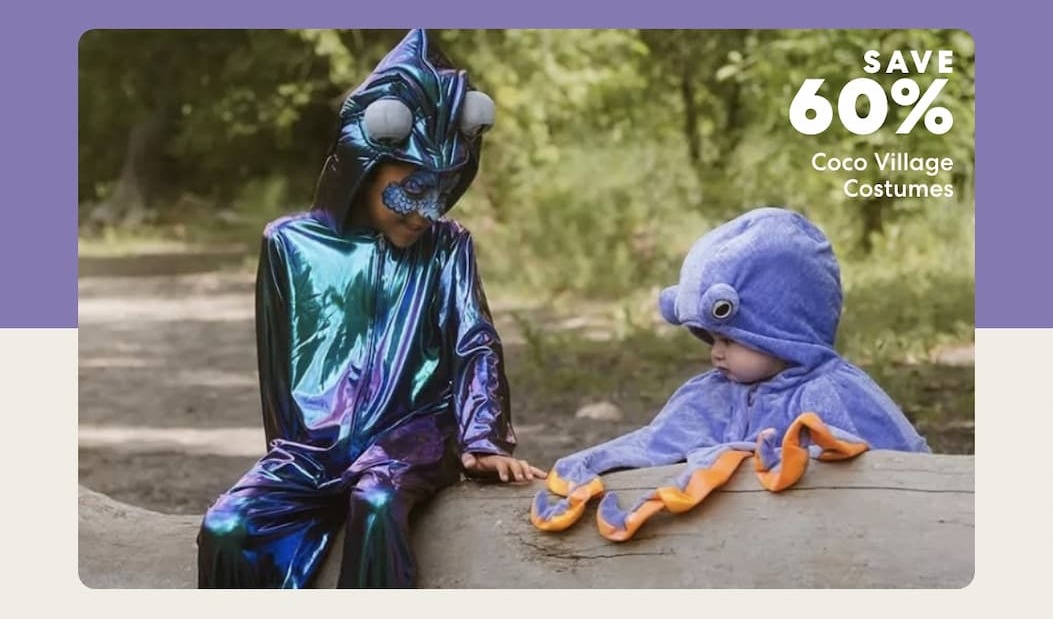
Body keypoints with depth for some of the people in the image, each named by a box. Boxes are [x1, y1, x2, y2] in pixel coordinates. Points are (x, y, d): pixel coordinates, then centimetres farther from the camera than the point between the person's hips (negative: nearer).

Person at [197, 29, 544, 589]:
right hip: (312, 445, 2)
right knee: (227, 530, -26)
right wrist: (294, 455, 8)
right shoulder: (291, 242, 6)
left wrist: (483, 440, -17)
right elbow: (278, 364, 12)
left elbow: (475, 346, -1)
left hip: (408, 434, -1)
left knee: (377, 503, -37)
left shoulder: (447, 248, 6)